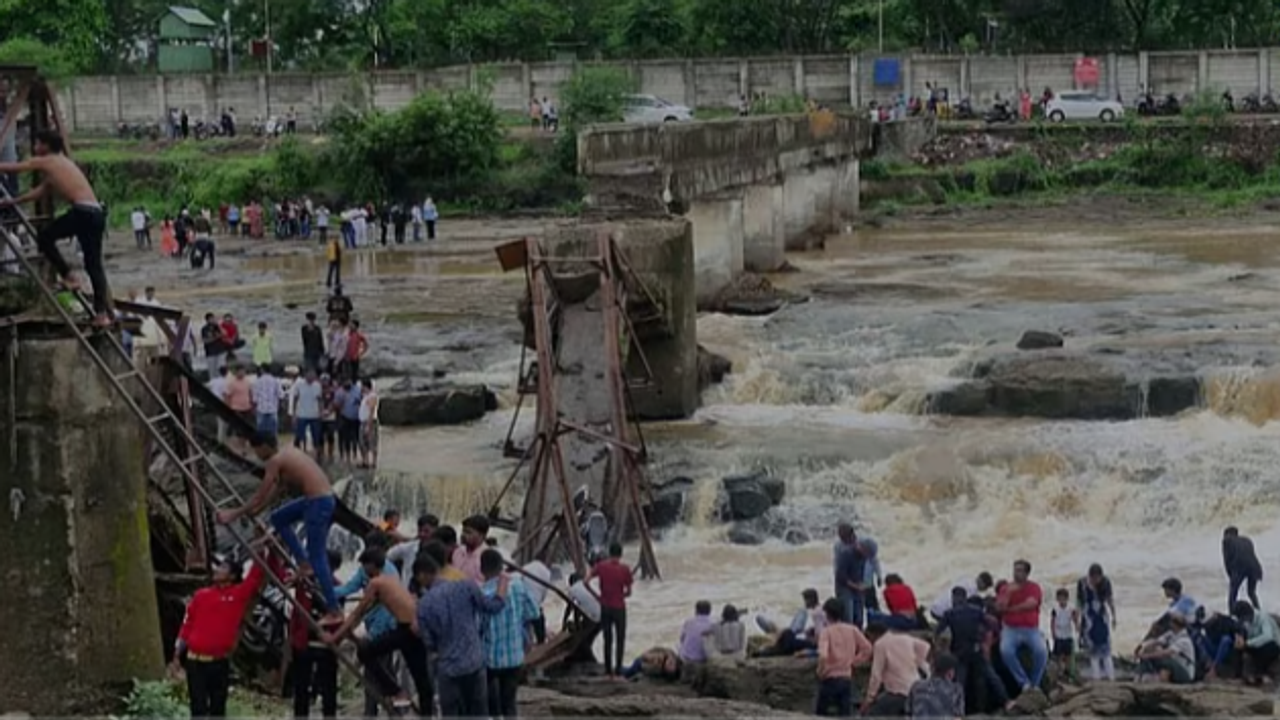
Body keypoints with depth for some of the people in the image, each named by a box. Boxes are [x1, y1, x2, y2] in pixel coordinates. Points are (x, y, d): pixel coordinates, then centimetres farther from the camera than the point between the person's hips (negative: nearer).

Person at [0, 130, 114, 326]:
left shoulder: (43, 162, 6)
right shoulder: (61, 164, 30)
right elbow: (40, 191, 39)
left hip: (82, 212, -8)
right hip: (97, 214, 8)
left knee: (44, 238, 6)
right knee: (94, 265, 9)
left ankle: (68, 278, 4)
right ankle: (104, 312, 7)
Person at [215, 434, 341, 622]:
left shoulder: (275, 461, -8)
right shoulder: (288, 454, 19)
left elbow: (260, 497, -8)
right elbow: (278, 487, 29)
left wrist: (235, 514, -1)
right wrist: (255, 509, 31)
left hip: (318, 502, -9)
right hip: (325, 498, 9)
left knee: (317, 556, -4)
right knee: (279, 518, 24)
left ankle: (334, 610, -4)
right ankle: (303, 563, 20)